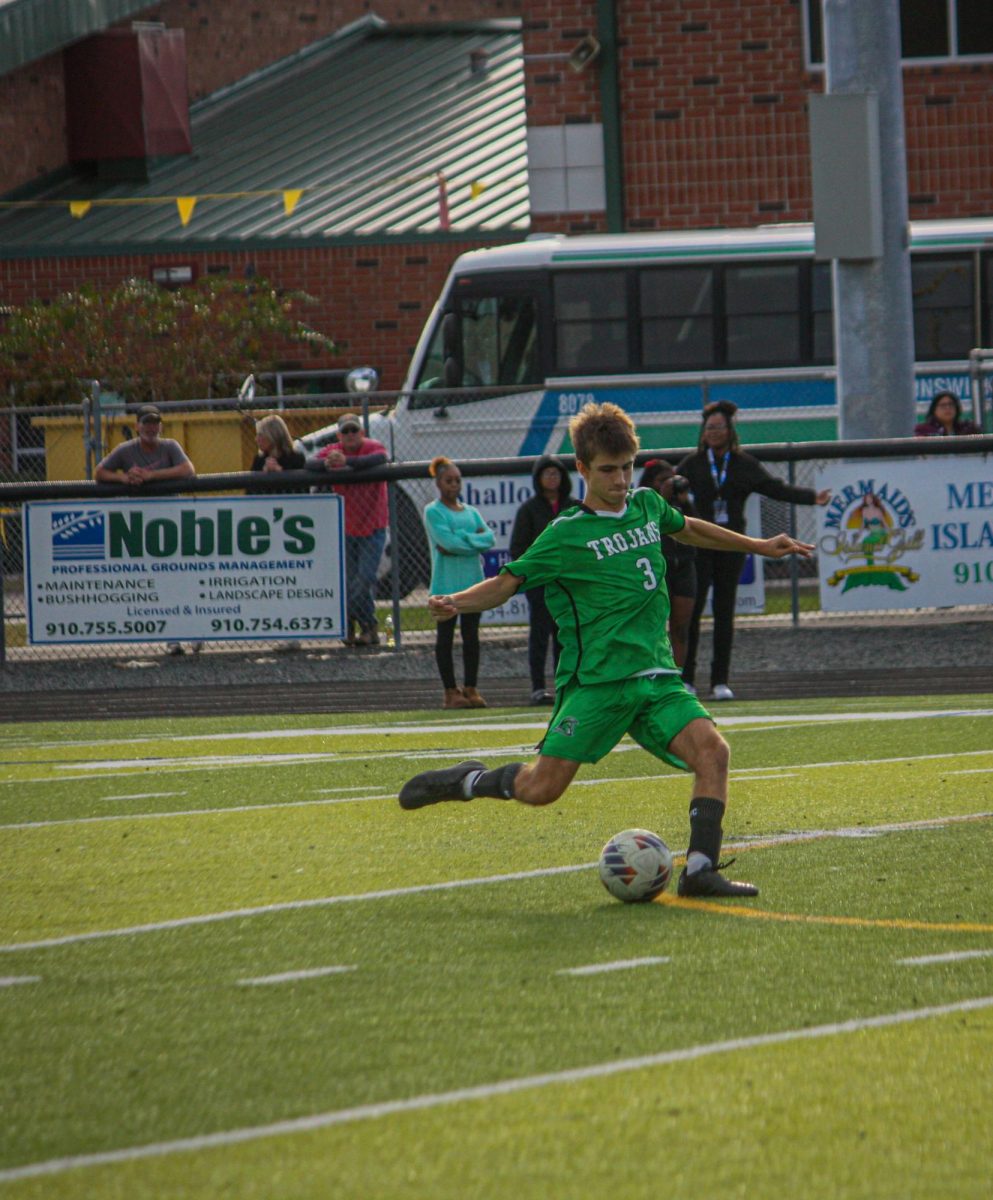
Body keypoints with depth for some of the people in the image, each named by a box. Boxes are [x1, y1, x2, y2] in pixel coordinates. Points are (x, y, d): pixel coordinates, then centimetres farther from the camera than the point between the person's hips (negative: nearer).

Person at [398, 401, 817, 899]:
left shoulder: (647, 505, 14)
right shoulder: (567, 535, -2)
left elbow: (687, 528, 36)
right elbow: (508, 581, 2)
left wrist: (760, 546, 42)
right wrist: (456, 603, -17)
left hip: (655, 678, 5)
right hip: (595, 683, -5)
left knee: (712, 750, -19)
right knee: (541, 788, -12)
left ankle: (700, 869, -20)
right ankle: (470, 781, 17)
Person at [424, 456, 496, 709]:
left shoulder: (470, 512, 15)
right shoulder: (433, 512, -2)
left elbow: (489, 537, 0)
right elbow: (447, 541, -17)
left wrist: (462, 538, -11)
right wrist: (475, 541, -7)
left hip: (473, 581, 5)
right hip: (446, 583, -5)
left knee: (471, 635, 6)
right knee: (446, 636, 0)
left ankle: (471, 689, 11)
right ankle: (451, 691, 1)